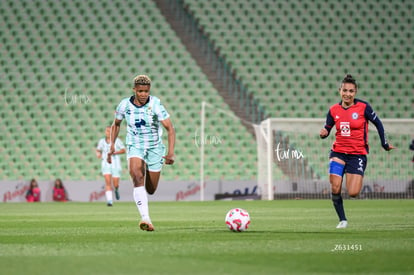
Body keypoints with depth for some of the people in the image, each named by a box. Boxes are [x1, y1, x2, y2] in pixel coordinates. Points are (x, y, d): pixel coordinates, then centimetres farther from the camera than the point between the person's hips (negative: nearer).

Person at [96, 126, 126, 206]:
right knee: (108, 182, -16)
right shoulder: (102, 141, 5)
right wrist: (98, 154, -3)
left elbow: (123, 150, -4)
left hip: (116, 165, -1)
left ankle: (116, 189, 39)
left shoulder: (117, 141, -4)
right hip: (106, 165, 1)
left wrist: (115, 152, -19)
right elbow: (98, 150, 20)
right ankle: (109, 201, -18)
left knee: (115, 184, 1)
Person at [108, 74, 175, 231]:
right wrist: (112, 146, 2)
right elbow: (116, 124, 12)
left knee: (150, 190, 9)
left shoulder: (155, 105, -17)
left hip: (154, 148, 0)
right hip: (134, 147, 0)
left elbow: (170, 129, -19)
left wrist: (171, 153, -30)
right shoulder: (125, 105, -8)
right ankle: (145, 218, -36)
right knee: (137, 177, -28)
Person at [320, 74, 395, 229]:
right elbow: (327, 129, 9)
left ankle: (358, 180, 26)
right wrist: (323, 133, -14)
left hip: (358, 154, -2)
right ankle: (342, 220, 9)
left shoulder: (363, 107, -7)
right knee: (335, 189, -11)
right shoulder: (334, 110, 1)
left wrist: (384, 144, 8)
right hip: (338, 152, 2)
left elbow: (378, 123, 5)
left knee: (352, 193, -11)